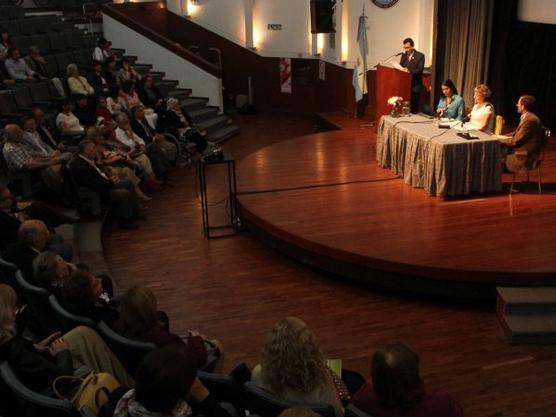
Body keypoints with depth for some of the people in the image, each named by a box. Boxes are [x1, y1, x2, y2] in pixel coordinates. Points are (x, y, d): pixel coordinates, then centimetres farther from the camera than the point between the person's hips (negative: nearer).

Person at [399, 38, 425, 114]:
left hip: (415, 86, -4)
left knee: (414, 108, -3)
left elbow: (420, 70, -12)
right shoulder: (404, 55, 14)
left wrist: (409, 71, -26)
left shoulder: (420, 55, -3)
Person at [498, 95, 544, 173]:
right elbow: (516, 134, 14)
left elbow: (515, 141, -20)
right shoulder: (528, 117, 11)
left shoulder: (530, 119, -21)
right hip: (520, 151, 10)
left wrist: (499, 140, -8)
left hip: (523, 158, -10)